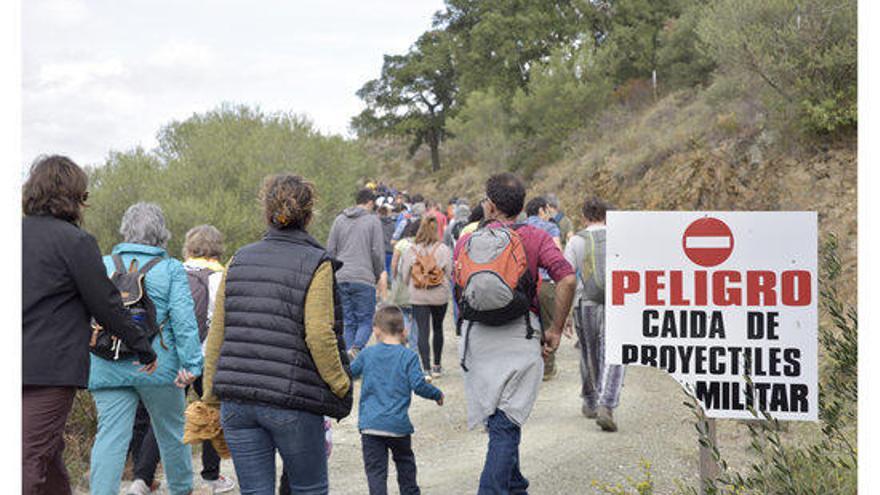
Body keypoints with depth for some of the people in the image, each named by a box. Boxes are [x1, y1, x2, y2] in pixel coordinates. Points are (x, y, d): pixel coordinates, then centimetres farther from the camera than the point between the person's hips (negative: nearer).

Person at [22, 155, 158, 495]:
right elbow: (106, 305, -7)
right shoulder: (75, 241, -9)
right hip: (50, 367, -7)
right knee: (31, 457, -8)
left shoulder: (19, 233, 11)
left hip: (19, 364, 7)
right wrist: (145, 349, 4)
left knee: (48, 449, 19)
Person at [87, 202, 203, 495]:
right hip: (159, 366, -1)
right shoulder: (171, 269, -2)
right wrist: (191, 364, -11)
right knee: (171, 430, 16)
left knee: (110, 435, -1)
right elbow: (183, 318, -10)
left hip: (108, 369, 1)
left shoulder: (102, 267, 6)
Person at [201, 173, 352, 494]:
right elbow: (319, 336, -15)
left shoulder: (239, 260, 8)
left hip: (236, 402, 4)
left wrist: (211, 395, 16)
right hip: (292, 401, -4)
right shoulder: (316, 264, -6)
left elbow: (216, 334, 8)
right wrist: (341, 385, -1)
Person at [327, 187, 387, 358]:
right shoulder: (373, 220, -1)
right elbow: (378, 252, -4)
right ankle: (356, 347, -23)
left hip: (341, 279, 4)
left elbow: (330, 249, 11)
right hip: (364, 279, -4)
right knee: (365, 320, 3)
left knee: (348, 322, 9)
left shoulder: (339, 219, 12)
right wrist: (379, 275, 9)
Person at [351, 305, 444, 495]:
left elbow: (349, 372, 12)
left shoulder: (367, 354, 3)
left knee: (375, 469, 0)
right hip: (398, 424, 0)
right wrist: (437, 394, 8)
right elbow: (418, 385, -9)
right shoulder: (409, 356, -4)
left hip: (370, 423, 0)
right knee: (405, 462, 22)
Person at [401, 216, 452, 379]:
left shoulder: (410, 250, -5)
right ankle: (437, 365, 27)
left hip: (418, 297, -1)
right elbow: (449, 272, -3)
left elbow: (405, 277, 1)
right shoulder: (443, 249, -8)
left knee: (423, 331, 0)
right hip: (440, 296, 1)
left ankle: (426, 368, -8)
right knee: (438, 329, 18)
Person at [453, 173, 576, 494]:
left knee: (498, 421, 18)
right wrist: (555, 330, -4)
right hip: (519, 335, -3)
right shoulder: (534, 238, -1)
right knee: (506, 424, -3)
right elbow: (566, 279, -13)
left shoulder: (465, 242, 7)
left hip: (475, 336, 3)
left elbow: (459, 294, 10)